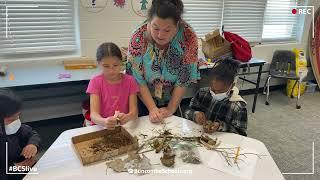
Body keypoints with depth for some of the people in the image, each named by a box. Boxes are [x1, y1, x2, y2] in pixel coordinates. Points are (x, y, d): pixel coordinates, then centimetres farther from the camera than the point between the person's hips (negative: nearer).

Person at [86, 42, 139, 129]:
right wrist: (104, 122, -37)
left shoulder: (129, 81, -3)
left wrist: (127, 117, -32)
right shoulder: (96, 82, -6)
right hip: (100, 126, 1)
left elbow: (134, 111, -10)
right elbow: (94, 114, -15)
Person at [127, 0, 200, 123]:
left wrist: (171, 109, -17)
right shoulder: (139, 37, -24)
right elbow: (137, 78, -18)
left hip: (172, 99, 1)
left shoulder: (189, 38, -23)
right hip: (143, 99, 0)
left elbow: (184, 78, -17)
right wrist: (152, 109, -22)